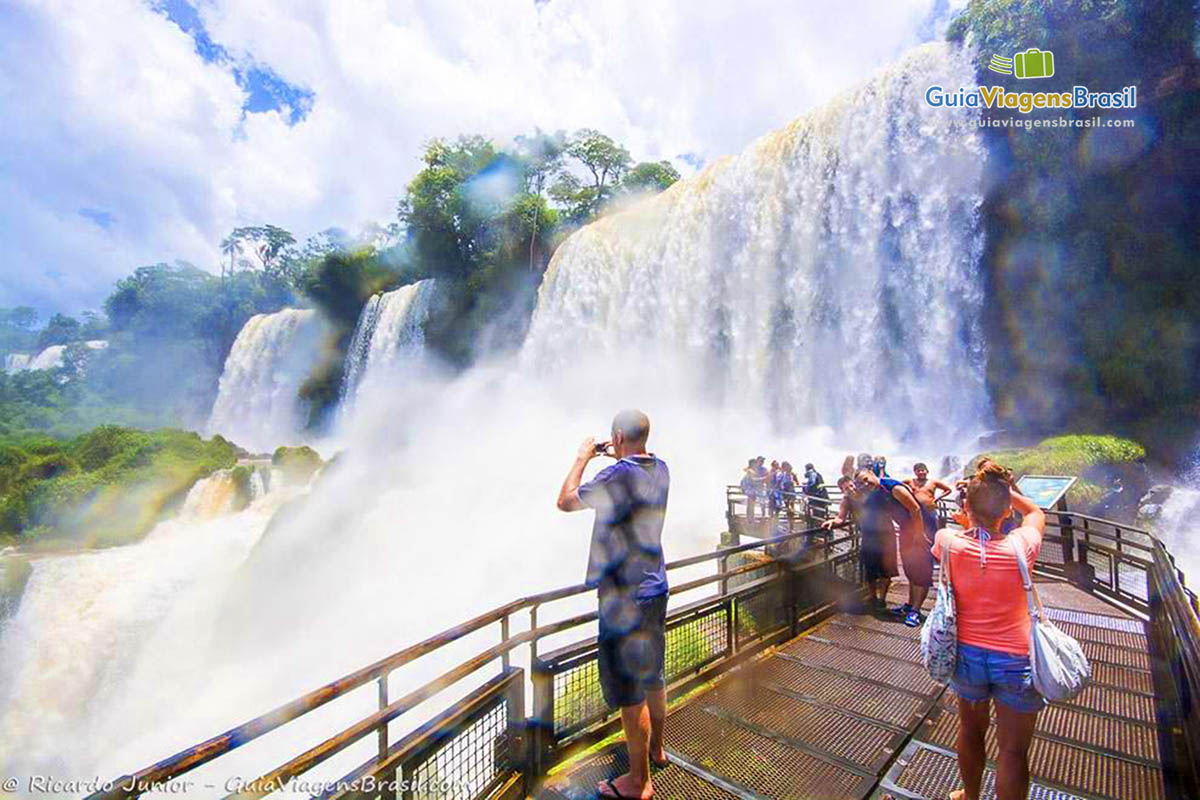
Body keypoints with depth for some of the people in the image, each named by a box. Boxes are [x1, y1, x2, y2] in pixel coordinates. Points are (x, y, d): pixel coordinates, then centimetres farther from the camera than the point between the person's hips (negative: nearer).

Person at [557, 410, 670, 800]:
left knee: (630, 693, 7)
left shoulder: (620, 475, -25)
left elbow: (566, 501, -21)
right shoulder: (659, 469, 2)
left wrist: (583, 457, -10)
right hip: (655, 588, 9)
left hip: (625, 598, -9)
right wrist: (616, 457, 16)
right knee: (652, 677, 25)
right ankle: (655, 749, 46)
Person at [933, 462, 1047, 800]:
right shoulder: (1022, 545, -19)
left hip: (967, 654, 2)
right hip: (1015, 659, -2)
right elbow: (1036, 512, 4)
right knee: (1013, 751, 14)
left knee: (971, 731, 25)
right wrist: (1004, 489, 4)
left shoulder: (949, 542, -17)